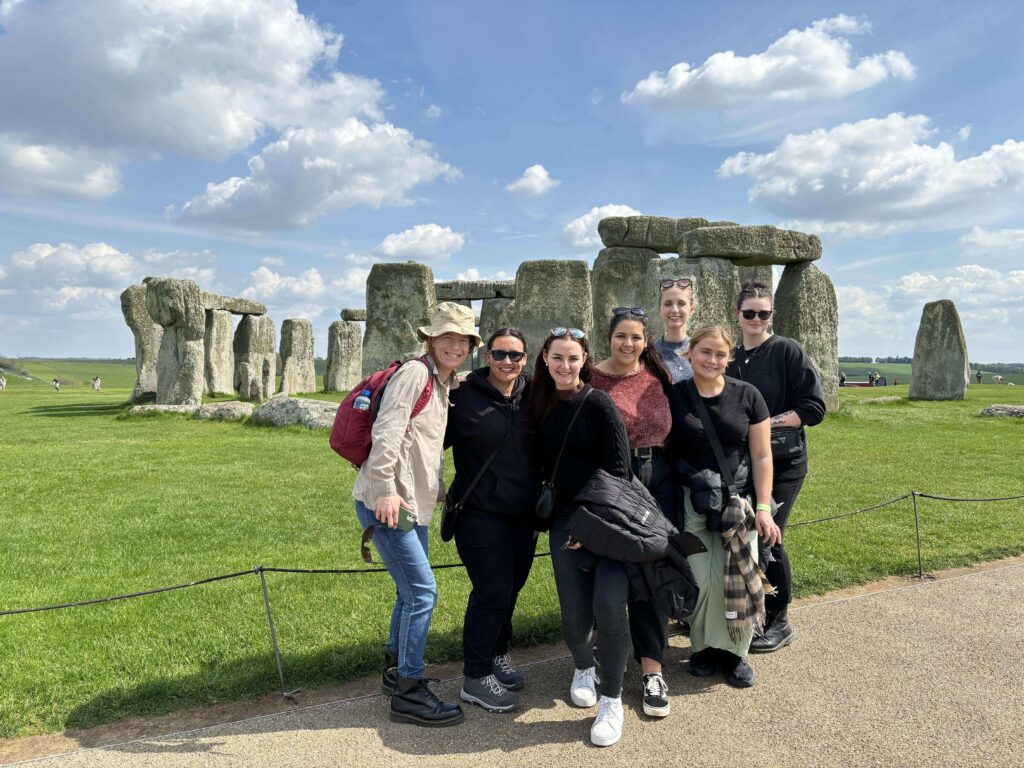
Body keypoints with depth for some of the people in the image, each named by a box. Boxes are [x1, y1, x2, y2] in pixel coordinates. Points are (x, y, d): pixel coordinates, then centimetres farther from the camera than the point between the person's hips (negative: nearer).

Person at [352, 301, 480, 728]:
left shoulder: (447, 383, 16)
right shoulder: (414, 372, -12)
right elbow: (387, 431, -21)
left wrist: (439, 490, 20)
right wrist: (386, 490, -26)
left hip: (414, 503, 10)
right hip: (385, 501, -10)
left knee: (411, 592, 19)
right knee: (422, 591, -9)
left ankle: (396, 669, 37)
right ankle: (409, 693, 4)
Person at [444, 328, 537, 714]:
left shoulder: (532, 397, 4)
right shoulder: (465, 398, -10)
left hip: (523, 515, 5)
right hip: (481, 513, -5)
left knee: (511, 586, 14)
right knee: (493, 591, -5)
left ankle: (496, 654, 36)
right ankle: (475, 677, 11)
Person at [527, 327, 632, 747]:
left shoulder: (598, 403, -8)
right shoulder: (539, 405, 7)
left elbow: (618, 469, -10)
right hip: (565, 518, 3)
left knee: (609, 603, -17)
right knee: (575, 612, -2)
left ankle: (612, 700, 4)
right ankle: (583, 668, 32)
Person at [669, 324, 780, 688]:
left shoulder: (747, 395, 1)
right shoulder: (673, 396, -1)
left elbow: (761, 456, 2)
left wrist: (763, 508, -4)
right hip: (691, 503, -1)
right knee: (703, 578, -7)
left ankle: (733, 651, 16)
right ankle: (703, 646, 18)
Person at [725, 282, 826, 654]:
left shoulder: (788, 350, -4)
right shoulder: (731, 357, 11)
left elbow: (814, 407, -9)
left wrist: (769, 424, -17)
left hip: (782, 462, -5)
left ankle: (778, 623, 13)